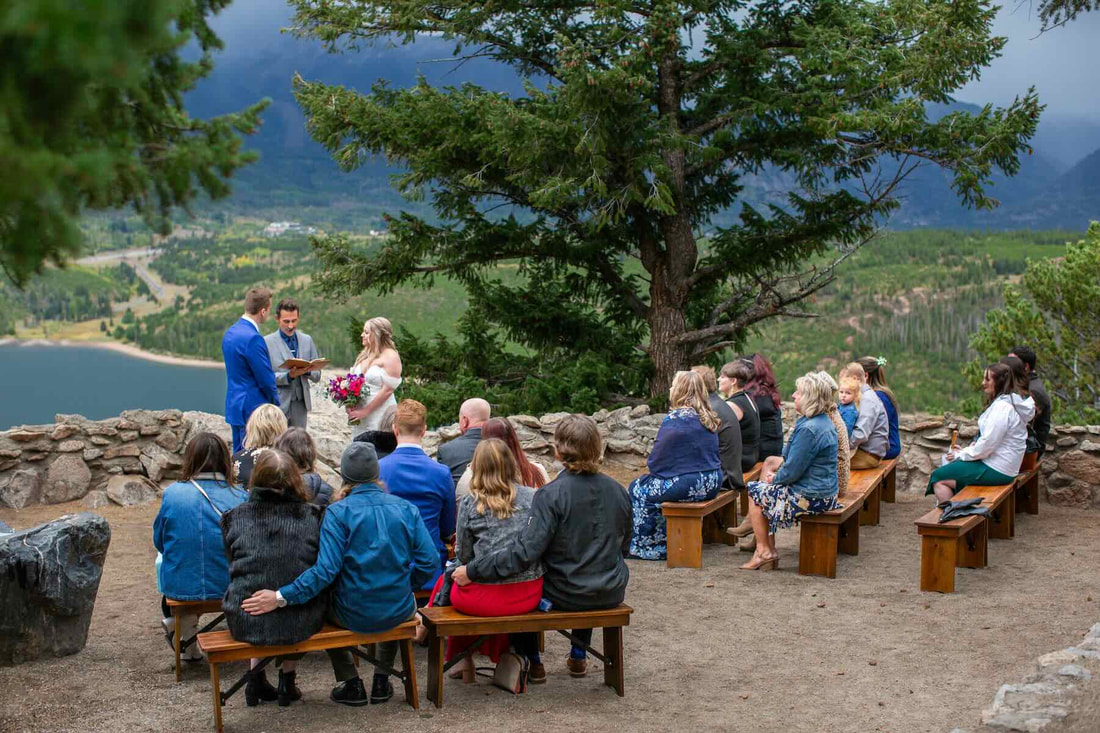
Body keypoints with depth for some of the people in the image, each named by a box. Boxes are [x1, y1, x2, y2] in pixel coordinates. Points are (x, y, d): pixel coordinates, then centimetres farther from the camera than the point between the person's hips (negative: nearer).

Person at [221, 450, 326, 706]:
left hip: (245, 624, 1)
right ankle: (287, 680, 31)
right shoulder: (312, 516, -2)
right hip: (300, 624, -1)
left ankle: (256, 679, 33)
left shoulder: (234, 518, 1)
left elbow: (233, 567, 13)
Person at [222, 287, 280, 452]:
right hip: (253, 409, -10)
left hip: (234, 406, 10)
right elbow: (265, 379, -17)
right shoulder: (253, 339, -21)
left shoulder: (230, 332, 10)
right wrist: (275, 402, 1)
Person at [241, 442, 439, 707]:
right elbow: (429, 561, -5)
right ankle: (381, 681, 36)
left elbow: (326, 570, -22)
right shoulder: (406, 509, -3)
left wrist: (281, 597, -21)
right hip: (398, 614, 3)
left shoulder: (338, 512, -13)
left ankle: (351, 685, 29)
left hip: (353, 615, -2)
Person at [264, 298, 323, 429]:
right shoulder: (267, 342, -2)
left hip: (300, 406, 4)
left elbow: (317, 375, 12)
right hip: (277, 406, -4)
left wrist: (307, 371, -10)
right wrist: (288, 376, -21)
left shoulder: (307, 340, 12)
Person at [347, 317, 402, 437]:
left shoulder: (390, 357, -7)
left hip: (379, 416, -7)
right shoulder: (364, 355, 16)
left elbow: (388, 390, -13)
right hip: (359, 413, 7)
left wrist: (365, 411, -14)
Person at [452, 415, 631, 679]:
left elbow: (526, 551, -29)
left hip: (563, 596, -4)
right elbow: (624, 545, 9)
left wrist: (472, 571, -25)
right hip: (611, 593, 5)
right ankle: (579, 656, 44)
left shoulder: (551, 494, -22)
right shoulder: (617, 490, -5)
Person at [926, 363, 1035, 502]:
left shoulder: (1002, 407, -20)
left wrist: (961, 455, -9)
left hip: (997, 470, -11)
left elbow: (987, 444, -21)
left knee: (938, 477, -10)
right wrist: (966, 450, 9)